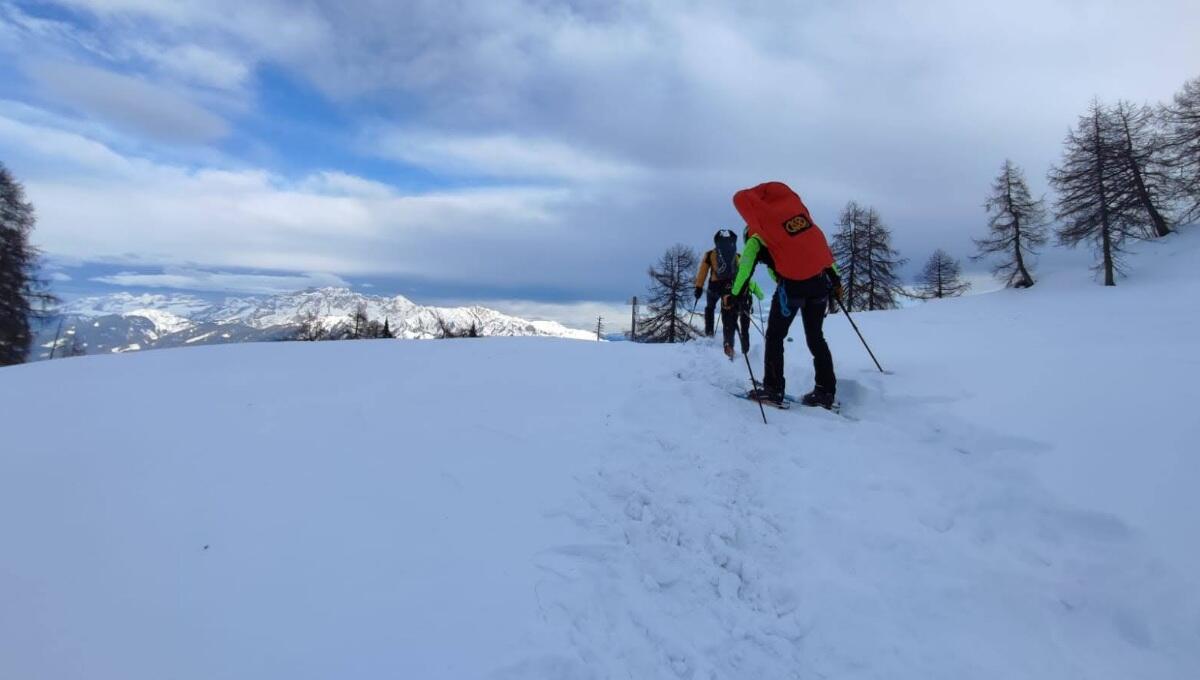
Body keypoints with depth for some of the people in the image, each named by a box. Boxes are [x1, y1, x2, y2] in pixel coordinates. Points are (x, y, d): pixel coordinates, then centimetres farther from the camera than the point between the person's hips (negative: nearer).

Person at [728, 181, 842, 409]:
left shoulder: (758, 232, 0)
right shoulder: (797, 207, 14)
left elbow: (746, 263, -7)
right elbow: (820, 243, 16)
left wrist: (736, 294, -2)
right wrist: (834, 277, 20)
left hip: (792, 285, -5)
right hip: (821, 281, 5)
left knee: (775, 336, 11)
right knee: (816, 337, 16)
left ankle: (773, 389, 10)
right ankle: (825, 391, 18)